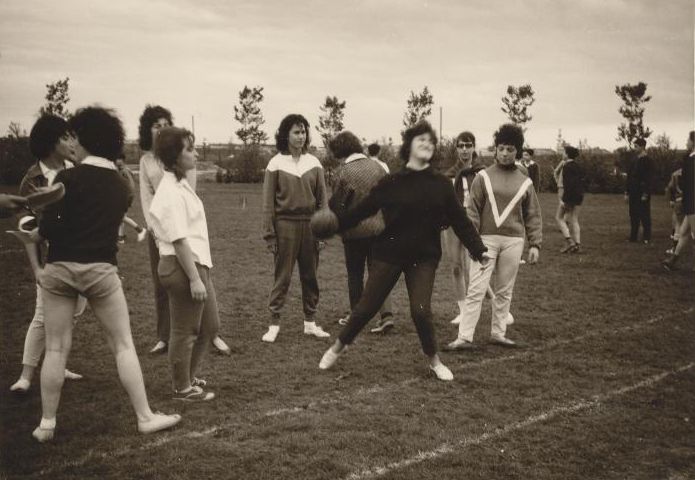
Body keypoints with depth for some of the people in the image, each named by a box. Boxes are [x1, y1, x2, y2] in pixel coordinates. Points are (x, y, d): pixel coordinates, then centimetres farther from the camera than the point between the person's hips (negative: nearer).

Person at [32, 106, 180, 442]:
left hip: (59, 268, -2)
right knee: (123, 345, 8)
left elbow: (49, 227, -13)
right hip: (100, 269, 2)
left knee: (56, 348, 7)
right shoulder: (119, 185, 9)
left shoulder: (68, 177, -8)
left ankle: (46, 423, 14)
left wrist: (39, 231, 8)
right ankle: (145, 417, 10)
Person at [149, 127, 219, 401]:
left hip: (198, 264, 10)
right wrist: (194, 278, -21)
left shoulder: (180, 186, 12)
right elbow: (179, 240, -22)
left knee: (209, 325, 19)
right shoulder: (171, 193, -19)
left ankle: (188, 377, 35)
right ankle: (183, 388, 20)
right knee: (185, 331, 4)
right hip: (182, 265, -10)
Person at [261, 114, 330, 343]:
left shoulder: (314, 163, 5)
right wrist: (269, 234, -6)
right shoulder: (276, 164, -3)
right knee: (282, 276, 0)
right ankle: (274, 323, 7)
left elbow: (322, 199, 7)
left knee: (310, 275, 9)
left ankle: (310, 322, 19)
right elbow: (268, 202, -2)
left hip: (310, 224, 3)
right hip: (285, 224, -3)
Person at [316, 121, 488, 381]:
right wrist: (335, 222, -16)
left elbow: (460, 220, 3)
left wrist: (479, 250, -1)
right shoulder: (391, 184, -5)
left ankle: (434, 361, 14)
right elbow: (362, 210, -4)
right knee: (366, 307, 4)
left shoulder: (441, 185, -1)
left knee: (421, 311, -10)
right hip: (388, 254, 0)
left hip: (423, 258, 1)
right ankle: (338, 347, 28)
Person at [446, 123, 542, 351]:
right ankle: (465, 337, -5)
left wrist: (535, 244, 3)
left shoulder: (525, 182, 8)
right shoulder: (484, 177, 2)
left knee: (504, 291, 9)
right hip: (486, 239, -2)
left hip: (513, 241, 2)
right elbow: (473, 210, -1)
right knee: (476, 289, -6)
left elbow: (533, 215, 10)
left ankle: (498, 333, 20)